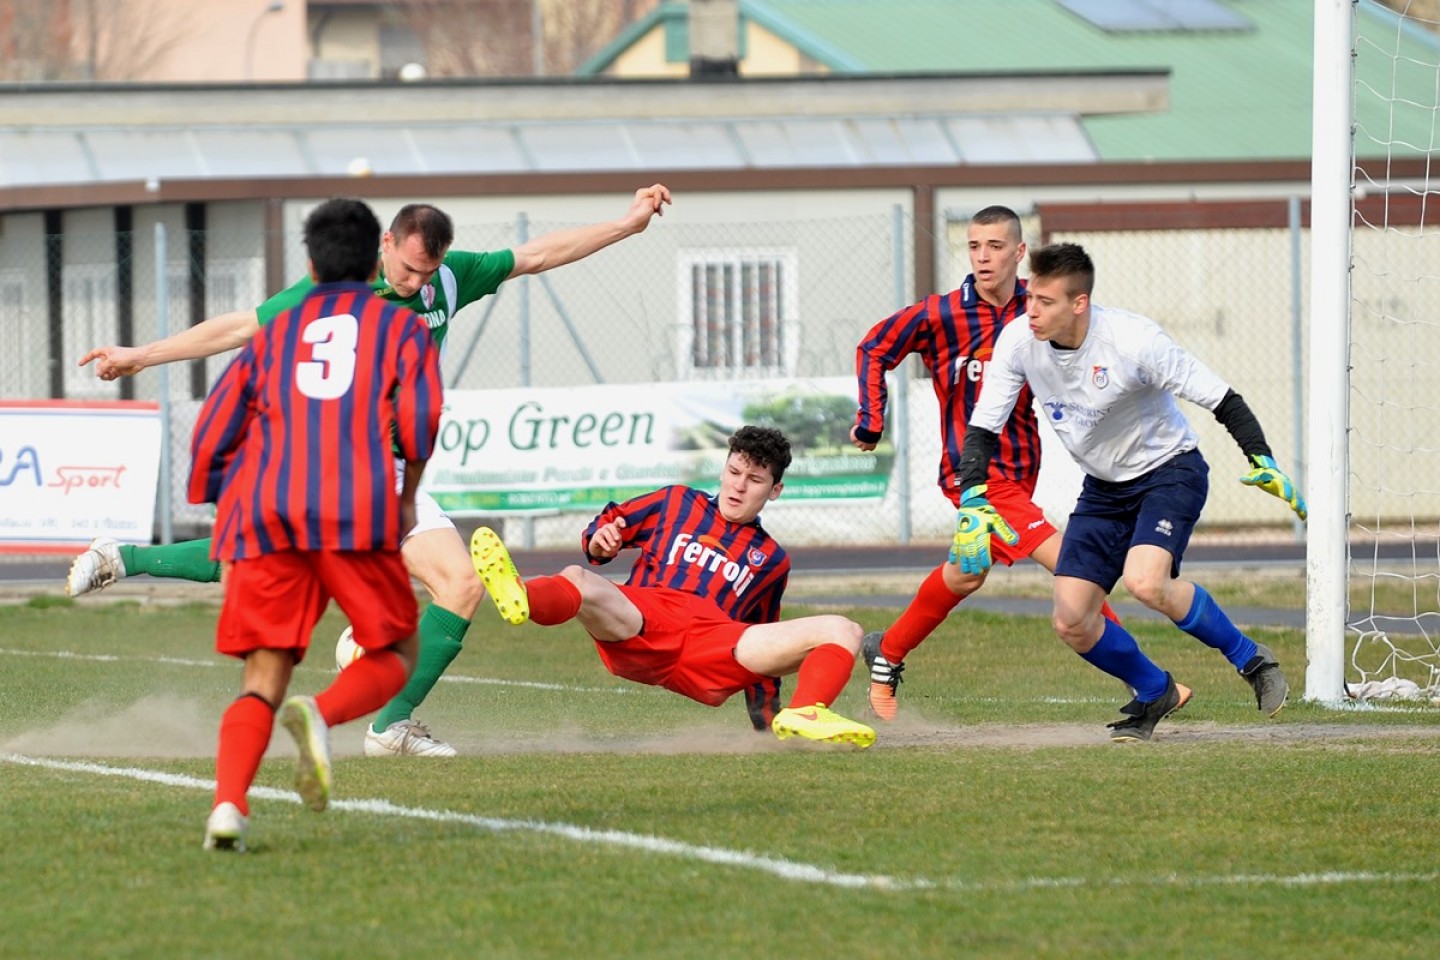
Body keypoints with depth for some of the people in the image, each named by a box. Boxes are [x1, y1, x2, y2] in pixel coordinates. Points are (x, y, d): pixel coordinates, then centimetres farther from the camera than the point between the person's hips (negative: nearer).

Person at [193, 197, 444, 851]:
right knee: (395, 653, 13)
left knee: (263, 679, 3)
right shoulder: (401, 327, 18)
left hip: (264, 510, 3)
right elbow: (419, 413, -1)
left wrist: (227, 531, 25)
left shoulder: (273, 334, 25)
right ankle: (321, 716, -20)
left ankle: (228, 802, -23)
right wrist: (408, 497, 13)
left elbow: (213, 435, 18)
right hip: (357, 512, -3)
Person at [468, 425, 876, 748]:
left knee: (843, 632, -17)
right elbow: (609, 525, 26)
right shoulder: (678, 503, 28)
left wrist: (765, 720, 23)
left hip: (712, 650, 1)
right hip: (641, 626, -1)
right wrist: (599, 542, 0)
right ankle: (521, 599, -72)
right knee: (578, 581, -35)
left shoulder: (771, 559, 30)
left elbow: (765, 643, 31)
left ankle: (804, 716, -47)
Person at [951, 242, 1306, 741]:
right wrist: (972, 502, -21)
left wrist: (1262, 462, -30)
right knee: (1072, 622, -5)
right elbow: (982, 429, -7)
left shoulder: (1132, 339, -27)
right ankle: (1156, 693, 22)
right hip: (1104, 488, 6)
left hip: (1170, 470, -6)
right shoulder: (1018, 341, -15)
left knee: (1145, 582, -31)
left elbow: (1220, 398, -20)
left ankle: (1250, 659, -8)